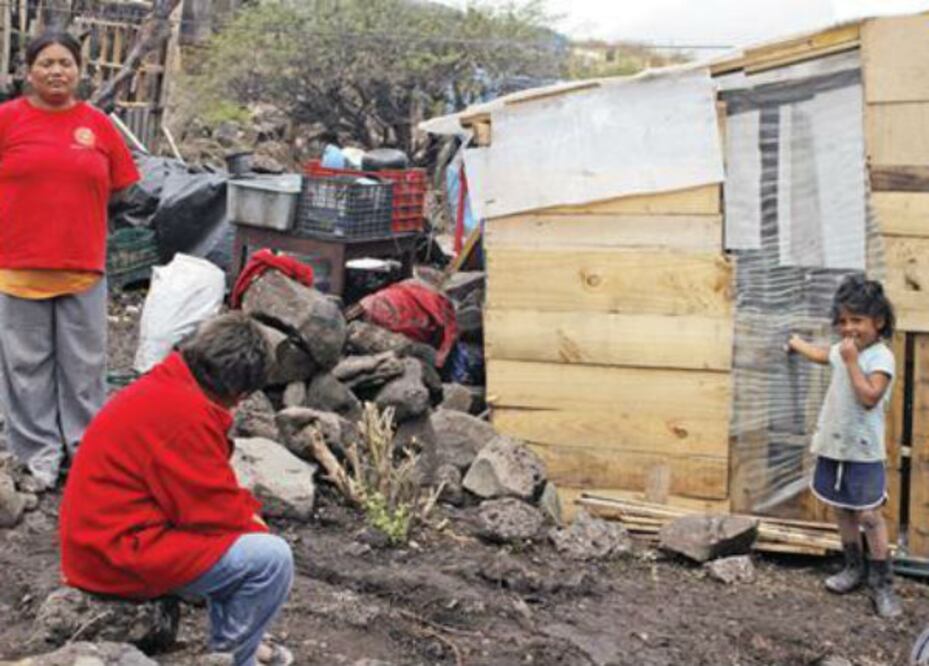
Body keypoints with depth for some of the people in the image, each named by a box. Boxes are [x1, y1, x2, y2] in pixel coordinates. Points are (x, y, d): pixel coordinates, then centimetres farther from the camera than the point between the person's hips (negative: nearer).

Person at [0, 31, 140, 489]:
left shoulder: (97, 124, 4)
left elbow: (119, 185, 10)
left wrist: (72, 212, 8)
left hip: (84, 265, 2)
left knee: (84, 363, 8)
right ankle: (40, 451, 15)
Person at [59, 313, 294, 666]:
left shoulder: (166, 386, 10)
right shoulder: (185, 411, -22)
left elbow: (209, 489, 19)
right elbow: (214, 513, -19)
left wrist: (247, 511, 6)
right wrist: (254, 524, -1)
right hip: (122, 555, -11)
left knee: (248, 534, 23)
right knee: (273, 559, -15)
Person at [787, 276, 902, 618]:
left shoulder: (881, 357, -16)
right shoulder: (844, 351, 8)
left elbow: (869, 397, -29)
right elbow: (821, 355, 32)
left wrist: (852, 361, -26)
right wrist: (798, 344, 50)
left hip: (863, 451, -8)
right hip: (833, 446, 8)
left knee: (869, 515, -7)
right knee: (843, 510, 15)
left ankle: (881, 583, 0)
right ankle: (854, 568, 28)